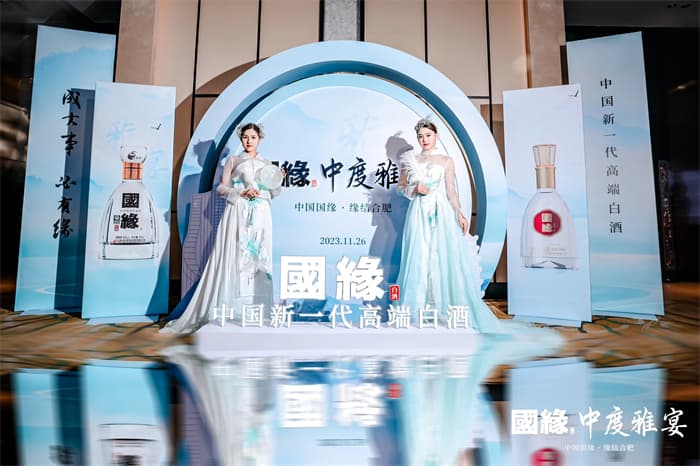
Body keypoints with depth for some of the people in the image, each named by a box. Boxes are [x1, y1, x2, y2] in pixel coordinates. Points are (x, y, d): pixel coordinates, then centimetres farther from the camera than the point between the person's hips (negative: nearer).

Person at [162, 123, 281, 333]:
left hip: (260, 217, 3)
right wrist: (241, 193, -11)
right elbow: (221, 187, 5)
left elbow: (273, 193, 16)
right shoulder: (233, 161, 13)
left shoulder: (267, 164, 20)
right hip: (237, 214, -2)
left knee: (259, 260, -2)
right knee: (233, 260, -8)